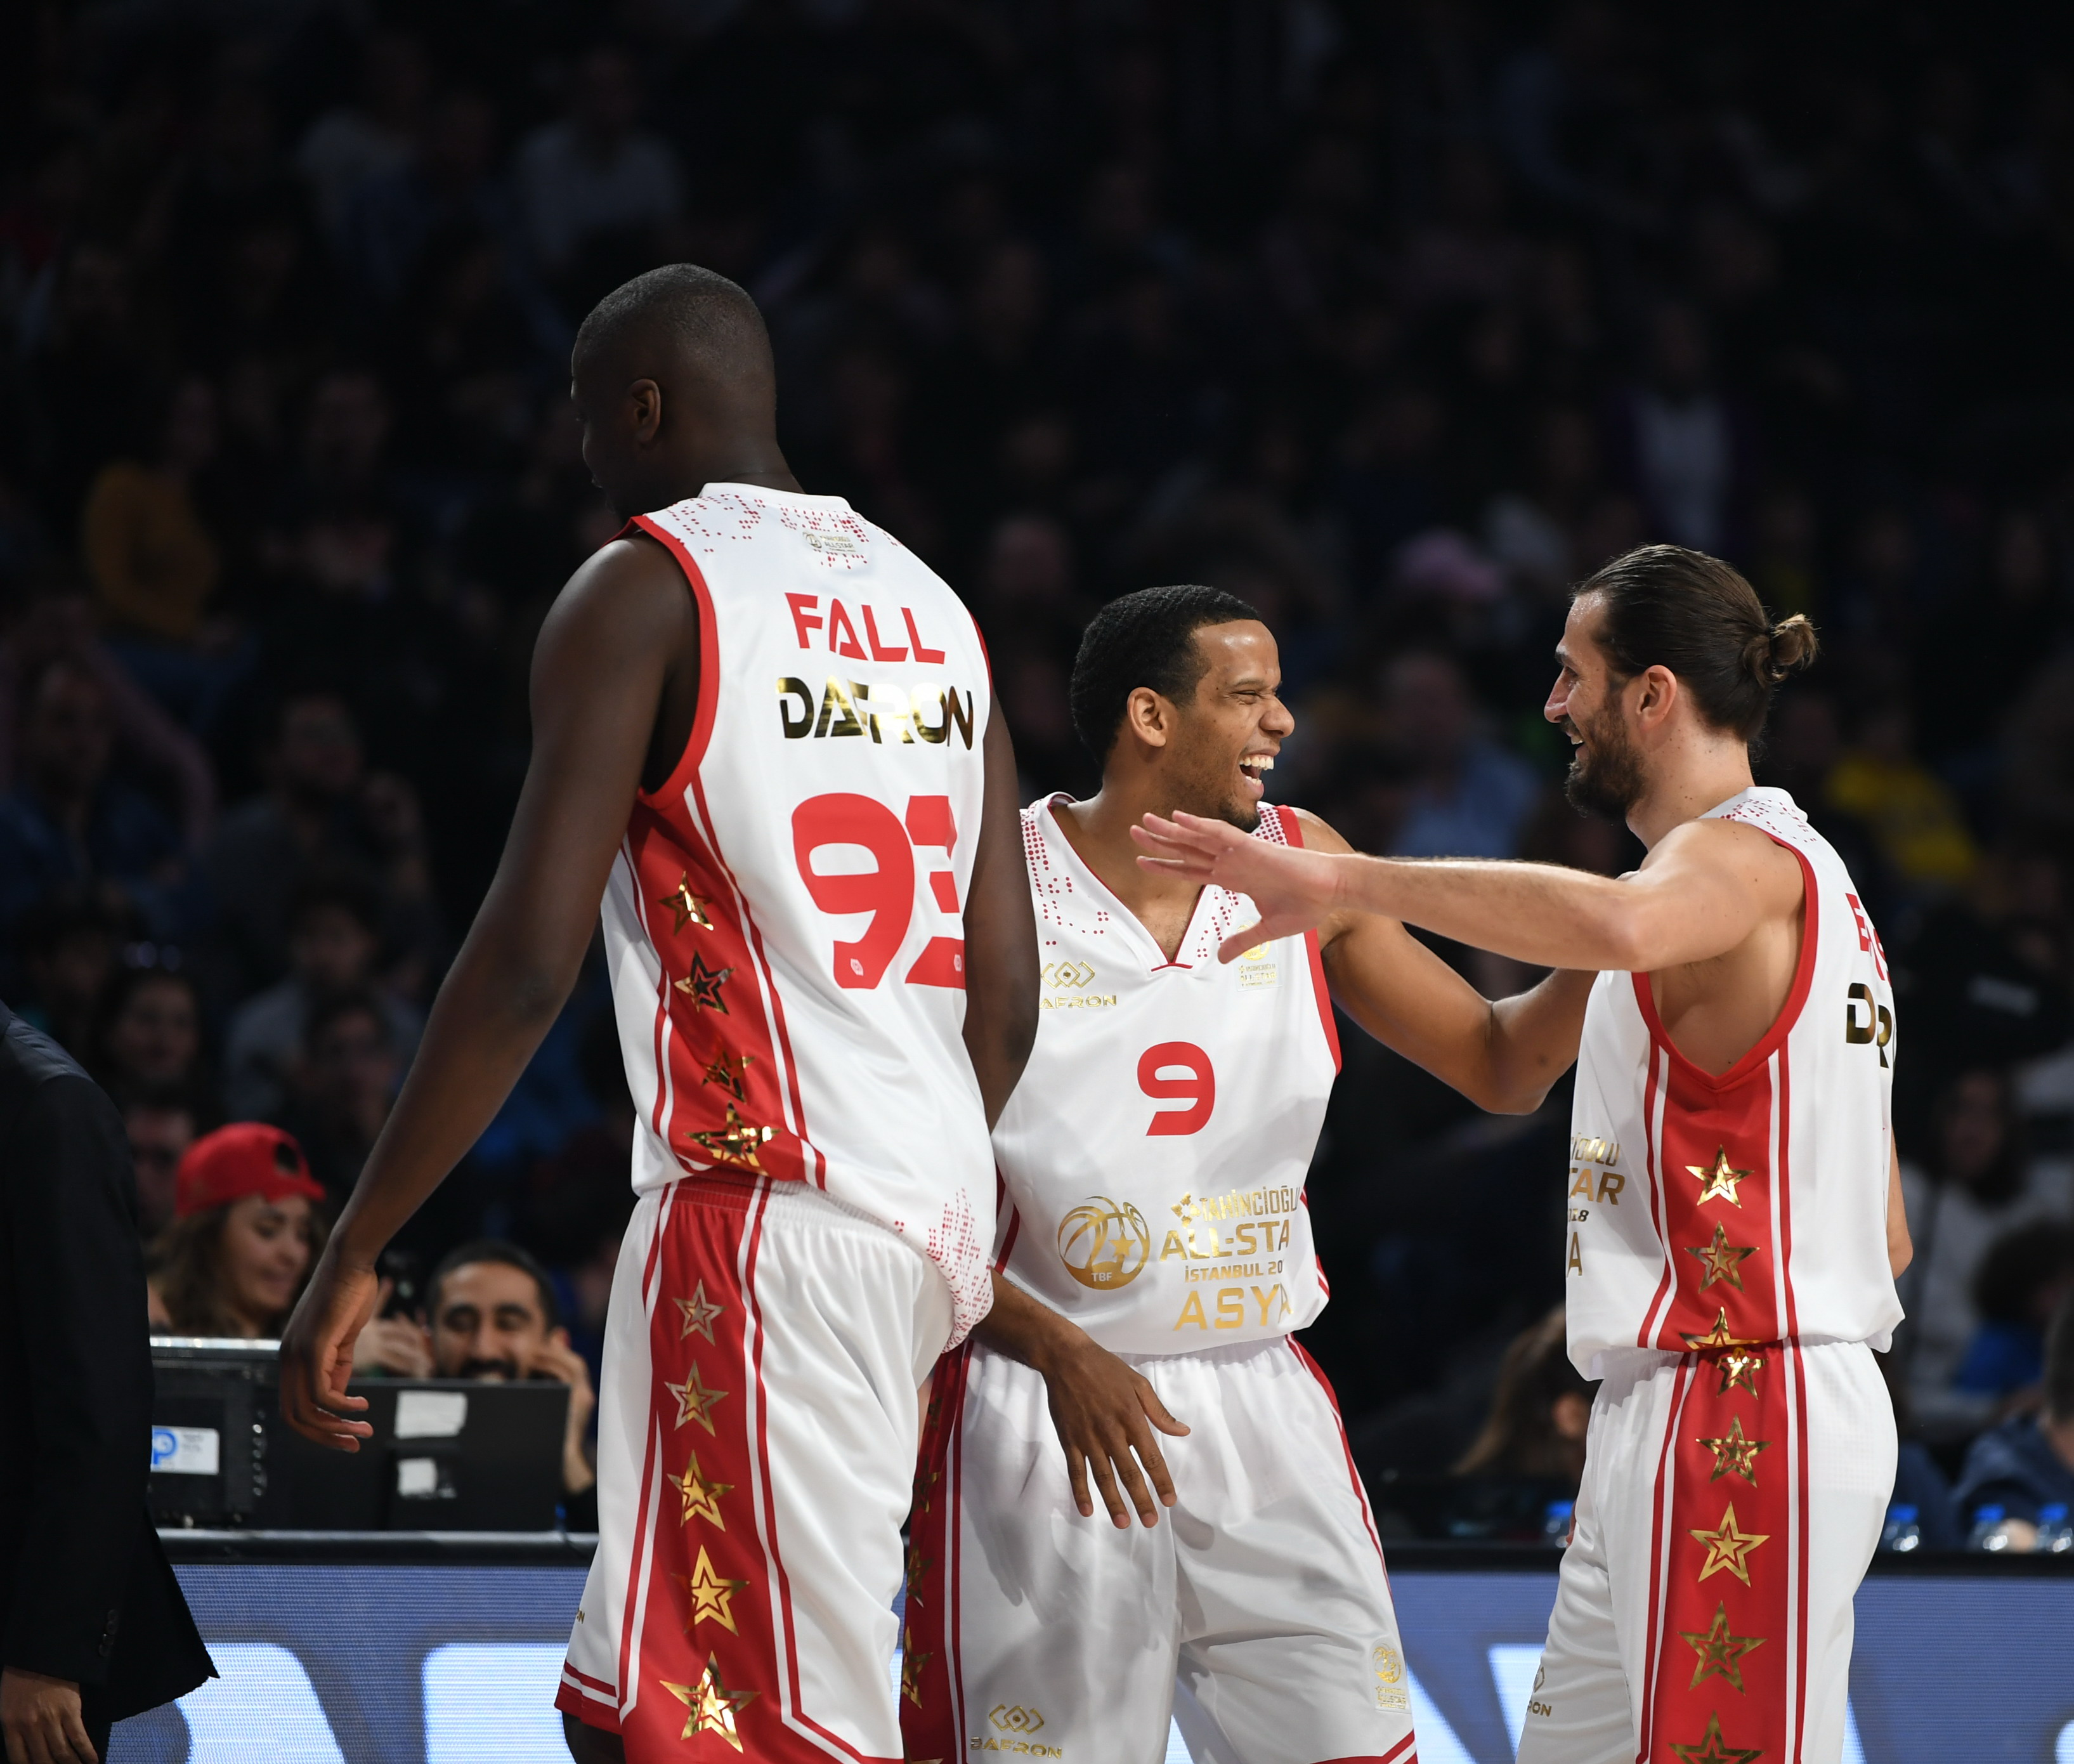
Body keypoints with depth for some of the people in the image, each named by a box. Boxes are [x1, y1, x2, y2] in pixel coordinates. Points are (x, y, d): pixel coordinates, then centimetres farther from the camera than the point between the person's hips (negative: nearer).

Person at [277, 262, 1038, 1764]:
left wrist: (357, 1250, -10)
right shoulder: (929, 604, 16)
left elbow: (528, 964, -14)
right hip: (941, 1211, 8)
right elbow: (1009, 994, 15)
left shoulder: (641, 590, -6)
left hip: (763, 1204, -8)